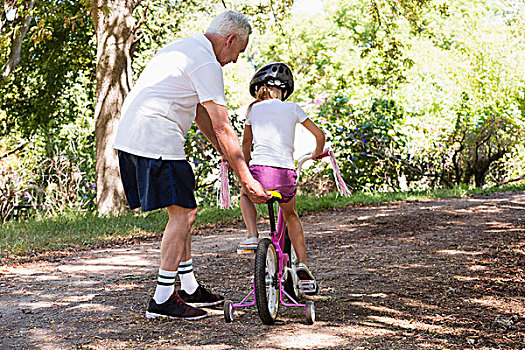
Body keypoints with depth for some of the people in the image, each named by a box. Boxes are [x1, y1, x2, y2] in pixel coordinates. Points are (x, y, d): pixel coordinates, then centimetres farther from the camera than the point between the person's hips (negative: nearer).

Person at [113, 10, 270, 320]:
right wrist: (246, 179, -11)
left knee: (183, 212, 16)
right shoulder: (207, 64, -11)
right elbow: (223, 129, -13)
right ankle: (162, 300, -4)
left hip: (129, 137, 10)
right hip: (157, 141, -10)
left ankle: (190, 288, 24)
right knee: (182, 213, -5)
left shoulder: (183, 47, 21)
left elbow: (201, 113, 27)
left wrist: (228, 154, 29)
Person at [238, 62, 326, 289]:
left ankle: (252, 236, 13)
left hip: (260, 170, -1)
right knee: (291, 216, 29)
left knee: (245, 196, 35)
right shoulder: (292, 108, 12)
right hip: (286, 174, 1)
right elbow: (319, 134, 16)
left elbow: (246, 144, 28)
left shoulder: (253, 110, 15)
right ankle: (302, 264, 18)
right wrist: (317, 153, 37)